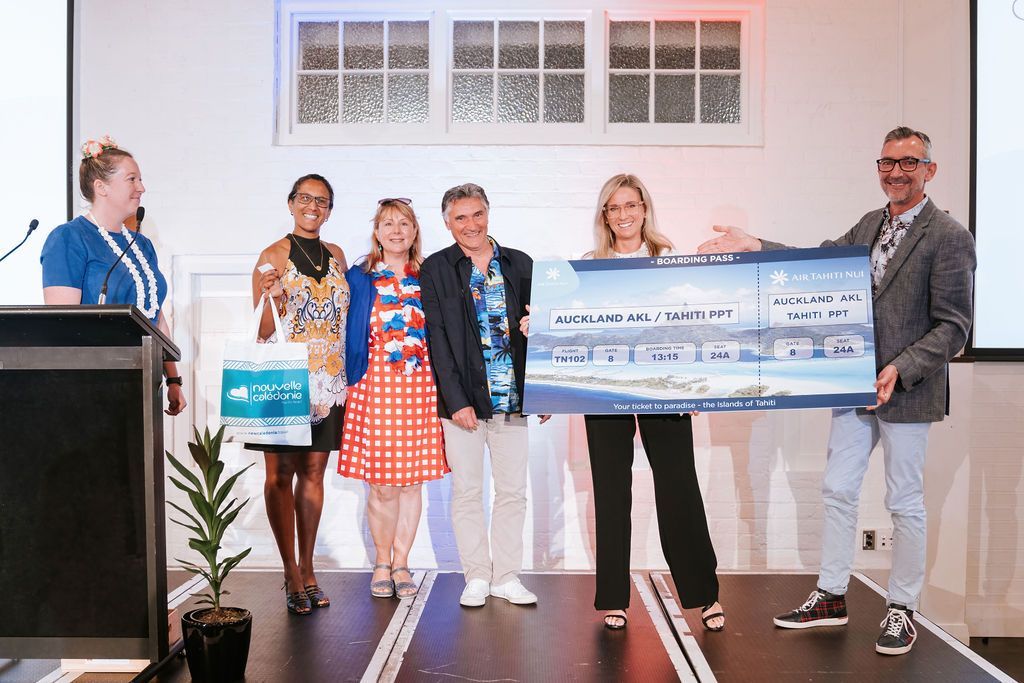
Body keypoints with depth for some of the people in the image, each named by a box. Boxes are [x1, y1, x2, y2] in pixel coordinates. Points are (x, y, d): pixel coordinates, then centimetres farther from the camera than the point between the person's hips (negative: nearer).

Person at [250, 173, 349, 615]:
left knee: (313, 472, 8)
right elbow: (262, 331, -2)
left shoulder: (336, 255, 13)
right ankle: (291, 573, 8)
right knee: (280, 474, -1)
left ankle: (307, 568, 17)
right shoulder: (273, 256, -1)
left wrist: (347, 371, 11)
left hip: (327, 380, 4)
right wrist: (272, 299, -22)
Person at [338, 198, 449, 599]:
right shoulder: (358, 278, 4)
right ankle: (381, 562, 20)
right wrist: (352, 382, -1)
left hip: (420, 388, 2)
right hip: (375, 386, -1)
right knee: (382, 483, 0)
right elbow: (349, 336, 5)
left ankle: (401, 563, 19)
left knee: (413, 479, 5)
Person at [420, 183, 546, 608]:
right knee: (467, 492, 6)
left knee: (513, 491, 8)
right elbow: (437, 339, -5)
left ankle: (506, 576, 21)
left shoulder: (520, 265, 8)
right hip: (463, 399, -2)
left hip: (513, 399, 3)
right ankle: (477, 577, 20)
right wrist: (457, 400, -12)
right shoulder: (435, 270, 1)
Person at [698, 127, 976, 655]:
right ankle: (830, 598, 26)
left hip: (907, 390, -6)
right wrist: (756, 247, -6)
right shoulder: (869, 225, 10)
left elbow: (953, 327, -12)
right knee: (837, 492, 12)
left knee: (905, 503, 8)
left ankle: (902, 608, 25)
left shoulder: (949, 237, -10)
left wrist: (900, 369, -23)